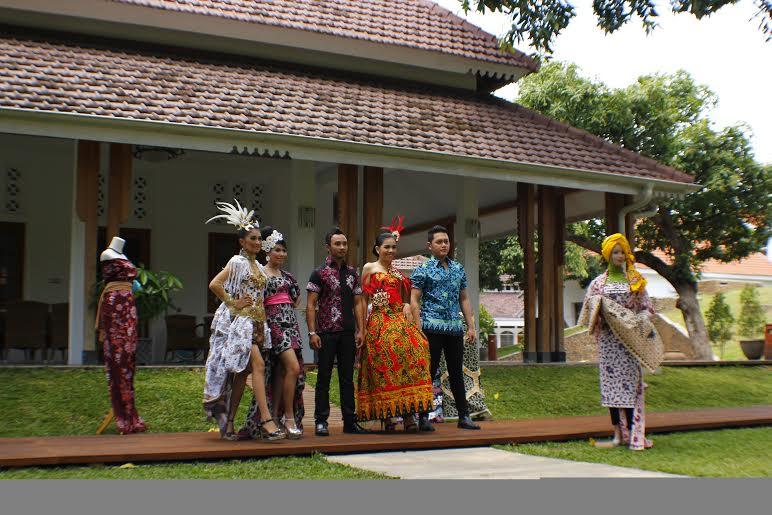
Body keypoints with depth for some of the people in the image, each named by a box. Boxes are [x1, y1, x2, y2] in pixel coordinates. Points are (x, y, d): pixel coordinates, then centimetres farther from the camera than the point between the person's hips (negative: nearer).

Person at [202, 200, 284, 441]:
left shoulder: (258, 266, 17)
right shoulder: (238, 262, -7)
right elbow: (214, 285, -18)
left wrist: (261, 316, 12)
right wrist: (233, 303, -13)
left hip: (256, 323, 8)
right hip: (240, 322, -8)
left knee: (242, 373, 7)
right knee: (258, 365, -19)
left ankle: (228, 424, 13)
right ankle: (266, 421, -22)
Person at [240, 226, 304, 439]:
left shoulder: (287, 276, 16)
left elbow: (297, 297, 28)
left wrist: (288, 310, 13)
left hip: (290, 323, 7)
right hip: (274, 324, -7)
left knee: (281, 372, 5)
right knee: (293, 367, -17)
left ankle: (275, 417, 10)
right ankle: (289, 417, -9)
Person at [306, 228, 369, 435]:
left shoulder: (352, 273, 13)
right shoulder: (319, 273, -1)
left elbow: (357, 303, 14)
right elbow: (311, 305, -5)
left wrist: (360, 330, 5)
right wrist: (312, 332, -13)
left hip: (348, 333, 4)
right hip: (326, 332, -4)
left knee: (347, 378, 9)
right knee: (324, 378, 0)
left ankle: (350, 421, 15)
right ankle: (321, 422, 6)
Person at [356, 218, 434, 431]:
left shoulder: (397, 272, 22)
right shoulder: (369, 268, 7)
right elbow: (363, 299, 3)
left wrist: (407, 306, 2)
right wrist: (362, 327, -4)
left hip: (400, 321, 5)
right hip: (380, 322, -5)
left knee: (408, 357, -12)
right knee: (383, 365, -9)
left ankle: (408, 413, -13)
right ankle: (386, 415, -3)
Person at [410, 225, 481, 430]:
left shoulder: (458, 268, 15)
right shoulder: (423, 269, -1)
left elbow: (464, 299, 18)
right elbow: (414, 301, -5)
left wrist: (471, 326, 11)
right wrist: (419, 329, -14)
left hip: (455, 328, 5)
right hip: (432, 327, -5)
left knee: (457, 373, 10)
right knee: (428, 373, -2)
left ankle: (464, 416, 16)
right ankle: (424, 417, 5)